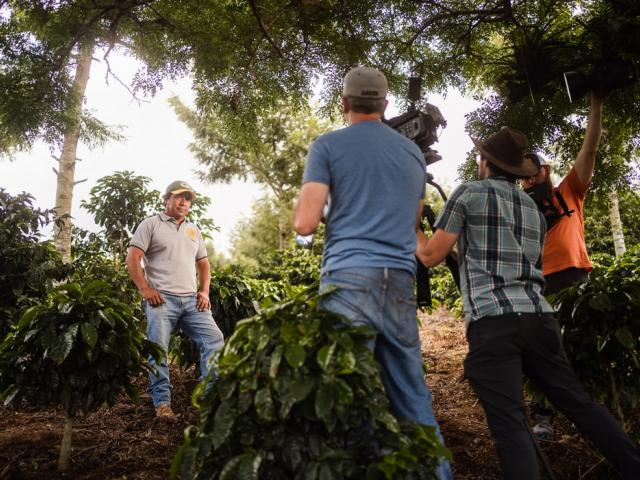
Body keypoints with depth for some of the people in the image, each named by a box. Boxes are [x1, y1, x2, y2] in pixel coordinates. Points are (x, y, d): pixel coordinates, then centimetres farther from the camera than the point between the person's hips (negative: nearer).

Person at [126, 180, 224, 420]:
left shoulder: (194, 230, 21)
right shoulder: (151, 224, 4)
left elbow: (203, 264, 25)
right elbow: (132, 259, -3)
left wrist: (204, 292, 10)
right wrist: (145, 290, -10)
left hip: (191, 299, 5)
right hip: (161, 299, -5)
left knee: (214, 339, -7)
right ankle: (162, 403, 2)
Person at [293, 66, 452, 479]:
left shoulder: (328, 145, 2)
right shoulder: (413, 152, 18)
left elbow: (305, 224, -6)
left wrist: (306, 205, 16)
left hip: (350, 279, -5)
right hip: (401, 283, 5)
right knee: (413, 397, 13)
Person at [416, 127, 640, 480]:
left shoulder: (468, 194, 4)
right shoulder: (534, 208, 22)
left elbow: (431, 256, 2)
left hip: (492, 322, -6)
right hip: (539, 317, 6)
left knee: (509, 423, -9)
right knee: (578, 402, 15)